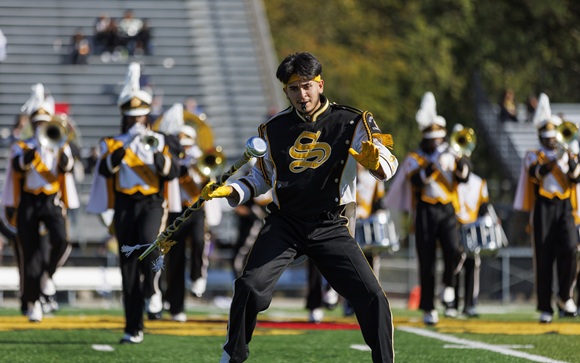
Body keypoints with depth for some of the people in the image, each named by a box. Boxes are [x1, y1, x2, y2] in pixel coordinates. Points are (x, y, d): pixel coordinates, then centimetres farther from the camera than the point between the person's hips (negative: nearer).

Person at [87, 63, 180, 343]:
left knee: (147, 241, -32)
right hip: (125, 207, 1)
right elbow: (106, 169, -10)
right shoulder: (112, 144, 10)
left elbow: (172, 172, -1)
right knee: (129, 268, -1)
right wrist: (126, 144, -21)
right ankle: (133, 330, 2)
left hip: (152, 203, -1)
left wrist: (157, 153, -18)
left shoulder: (158, 141, 12)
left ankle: (152, 293, -11)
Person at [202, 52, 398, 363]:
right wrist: (231, 191, 3)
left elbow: (389, 166, -9)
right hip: (285, 224, 1)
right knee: (250, 287, -19)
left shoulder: (351, 123, -1)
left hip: (330, 228, -1)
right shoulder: (274, 129, 8)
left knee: (372, 298, -13)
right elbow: (262, 177, 20)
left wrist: (374, 161, -33)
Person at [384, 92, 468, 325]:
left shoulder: (450, 156, 13)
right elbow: (416, 181, -14)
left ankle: (448, 288, 1)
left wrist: (462, 167, -23)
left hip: (447, 211, 2)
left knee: (453, 250, -22)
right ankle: (428, 309, 6)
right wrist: (432, 166, -26)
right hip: (426, 212, -2)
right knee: (427, 262, -1)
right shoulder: (415, 159, 4)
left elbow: (463, 178, -2)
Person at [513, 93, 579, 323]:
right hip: (543, 209, -2)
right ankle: (545, 308, 2)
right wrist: (555, 159, -31)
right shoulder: (534, 157, 6)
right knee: (544, 259, -3)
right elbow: (537, 172, -16)